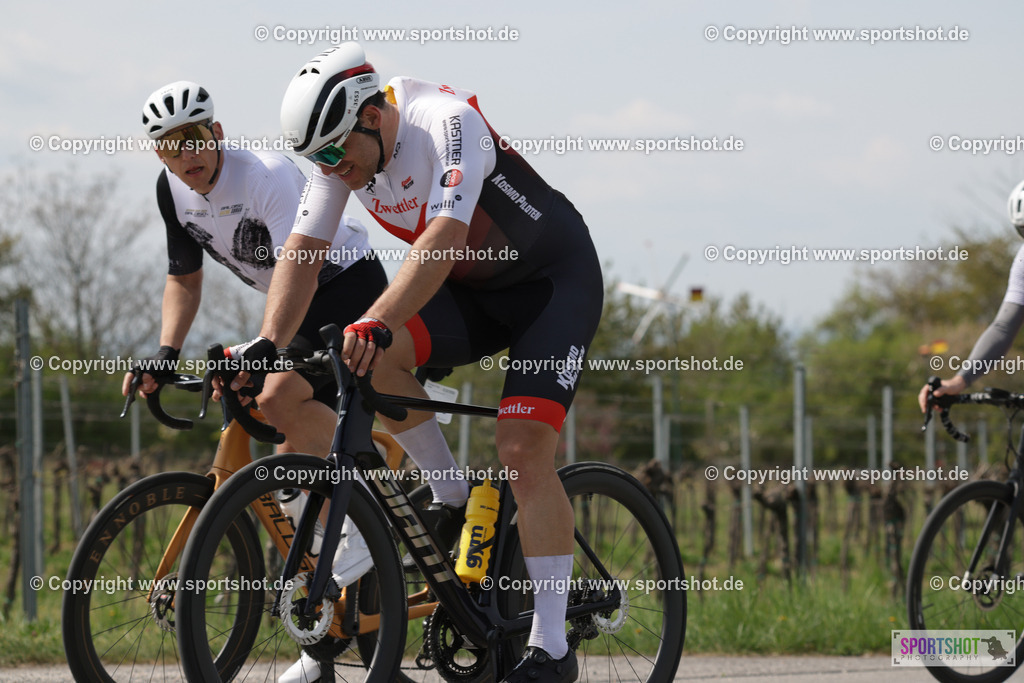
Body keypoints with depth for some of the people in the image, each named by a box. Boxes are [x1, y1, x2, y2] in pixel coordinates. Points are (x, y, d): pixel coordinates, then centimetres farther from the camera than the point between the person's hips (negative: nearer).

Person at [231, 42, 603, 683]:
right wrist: (265, 345, -26)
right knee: (373, 357, -22)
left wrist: (377, 323, -55)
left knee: (524, 450, -20)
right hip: (473, 289, 6)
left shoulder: (448, 123, -31)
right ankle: (453, 501, -2)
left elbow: (442, 241, -43)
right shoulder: (342, 150, -10)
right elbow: (301, 252, -12)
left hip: (554, 279, -6)